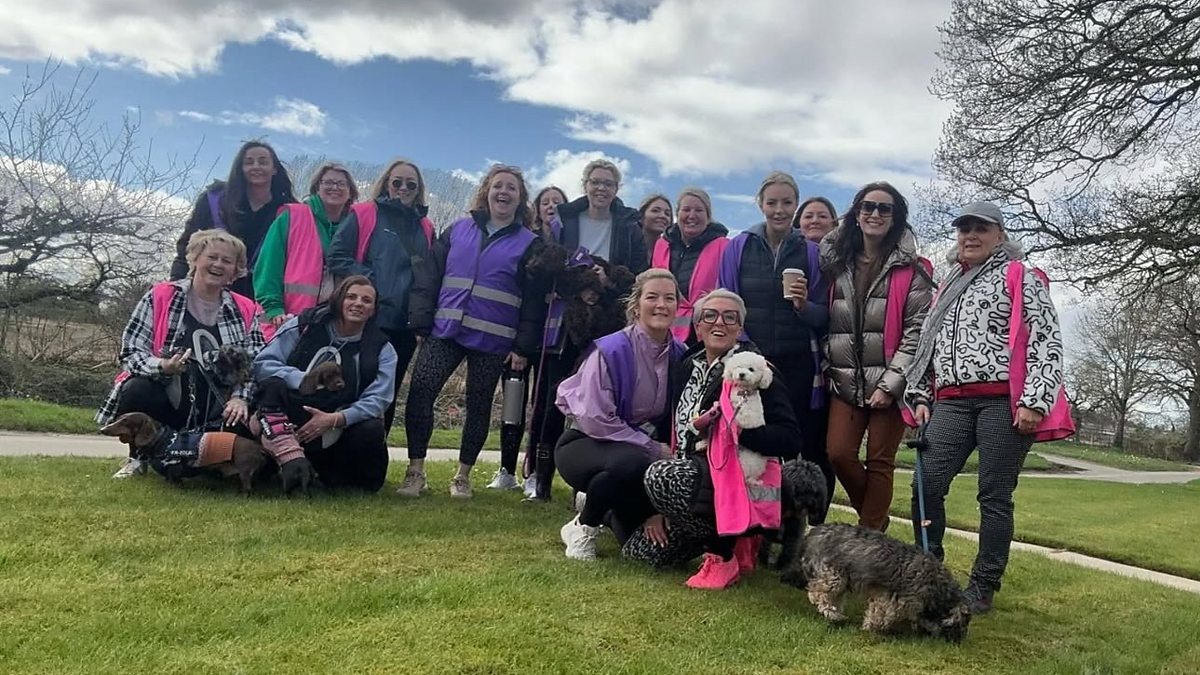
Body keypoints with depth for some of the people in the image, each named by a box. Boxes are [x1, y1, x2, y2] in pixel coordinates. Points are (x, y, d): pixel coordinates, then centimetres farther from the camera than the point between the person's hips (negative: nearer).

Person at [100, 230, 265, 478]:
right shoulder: (160, 297, -1)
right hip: (163, 406, -3)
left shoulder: (246, 312, 5)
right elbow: (130, 352, -5)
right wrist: (162, 367, -26)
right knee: (136, 391, -33)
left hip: (213, 417, 4)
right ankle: (138, 457, 0)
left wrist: (240, 397, -21)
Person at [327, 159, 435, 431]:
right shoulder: (363, 214, 2)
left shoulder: (425, 228, 15)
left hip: (405, 325, 5)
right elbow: (337, 256, -5)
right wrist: (370, 281, -14)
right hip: (366, 320, -4)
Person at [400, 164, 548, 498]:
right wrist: (421, 321, -3)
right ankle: (415, 470, 2)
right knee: (419, 393, -10)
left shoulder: (529, 243, 3)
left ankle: (463, 475, 20)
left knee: (478, 406, 6)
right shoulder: (457, 230, 10)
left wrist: (523, 346, -8)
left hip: (492, 341, -1)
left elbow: (534, 300, -1)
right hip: (445, 331, 2)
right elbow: (430, 278, 7)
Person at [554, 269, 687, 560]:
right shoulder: (611, 350, -21)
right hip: (585, 444, -6)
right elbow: (595, 419, -22)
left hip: (642, 445, 6)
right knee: (631, 462, -36)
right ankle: (581, 528, -8)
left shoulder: (680, 354, -4)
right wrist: (653, 449, -19)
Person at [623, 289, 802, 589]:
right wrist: (661, 506, 6)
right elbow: (676, 435, 10)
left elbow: (790, 439, -17)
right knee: (640, 549, -2)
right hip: (691, 476, 7)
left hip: (743, 483, -7)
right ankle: (717, 532, 18)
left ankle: (724, 550, -9)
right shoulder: (686, 368, 10)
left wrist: (731, 428, -29)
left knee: (661, 476, -30)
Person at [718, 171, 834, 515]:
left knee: (800, 447, -2)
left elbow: (823, 316, 6)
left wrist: (804, 306, -15)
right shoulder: (739, 247, 5)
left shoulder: (810, 252, 6)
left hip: (798, 366, 0)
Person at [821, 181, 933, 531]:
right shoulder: (838, 264, 12)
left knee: (879, 462, 0)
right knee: (838, 454, -4)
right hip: (845, 380, 4)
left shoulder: (911, 269, -1)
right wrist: (826, 368, 9)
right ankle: (876, 519, 20)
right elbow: (825, 322, 18)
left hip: (889, 381, -4)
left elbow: (917, 329, -7)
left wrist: (891, 383, -13)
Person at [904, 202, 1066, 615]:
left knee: (995, 496, -1)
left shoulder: (1020, 278, 5)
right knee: (926, 484, -4)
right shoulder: (948, 286, 22)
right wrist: (921, 396, 14)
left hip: (1004, 401, -5)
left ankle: (983, 587, 8)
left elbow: (1046, 341, -5)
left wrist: (1034, 401, -14)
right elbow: (928, 345, 23)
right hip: (952, 402, 5)